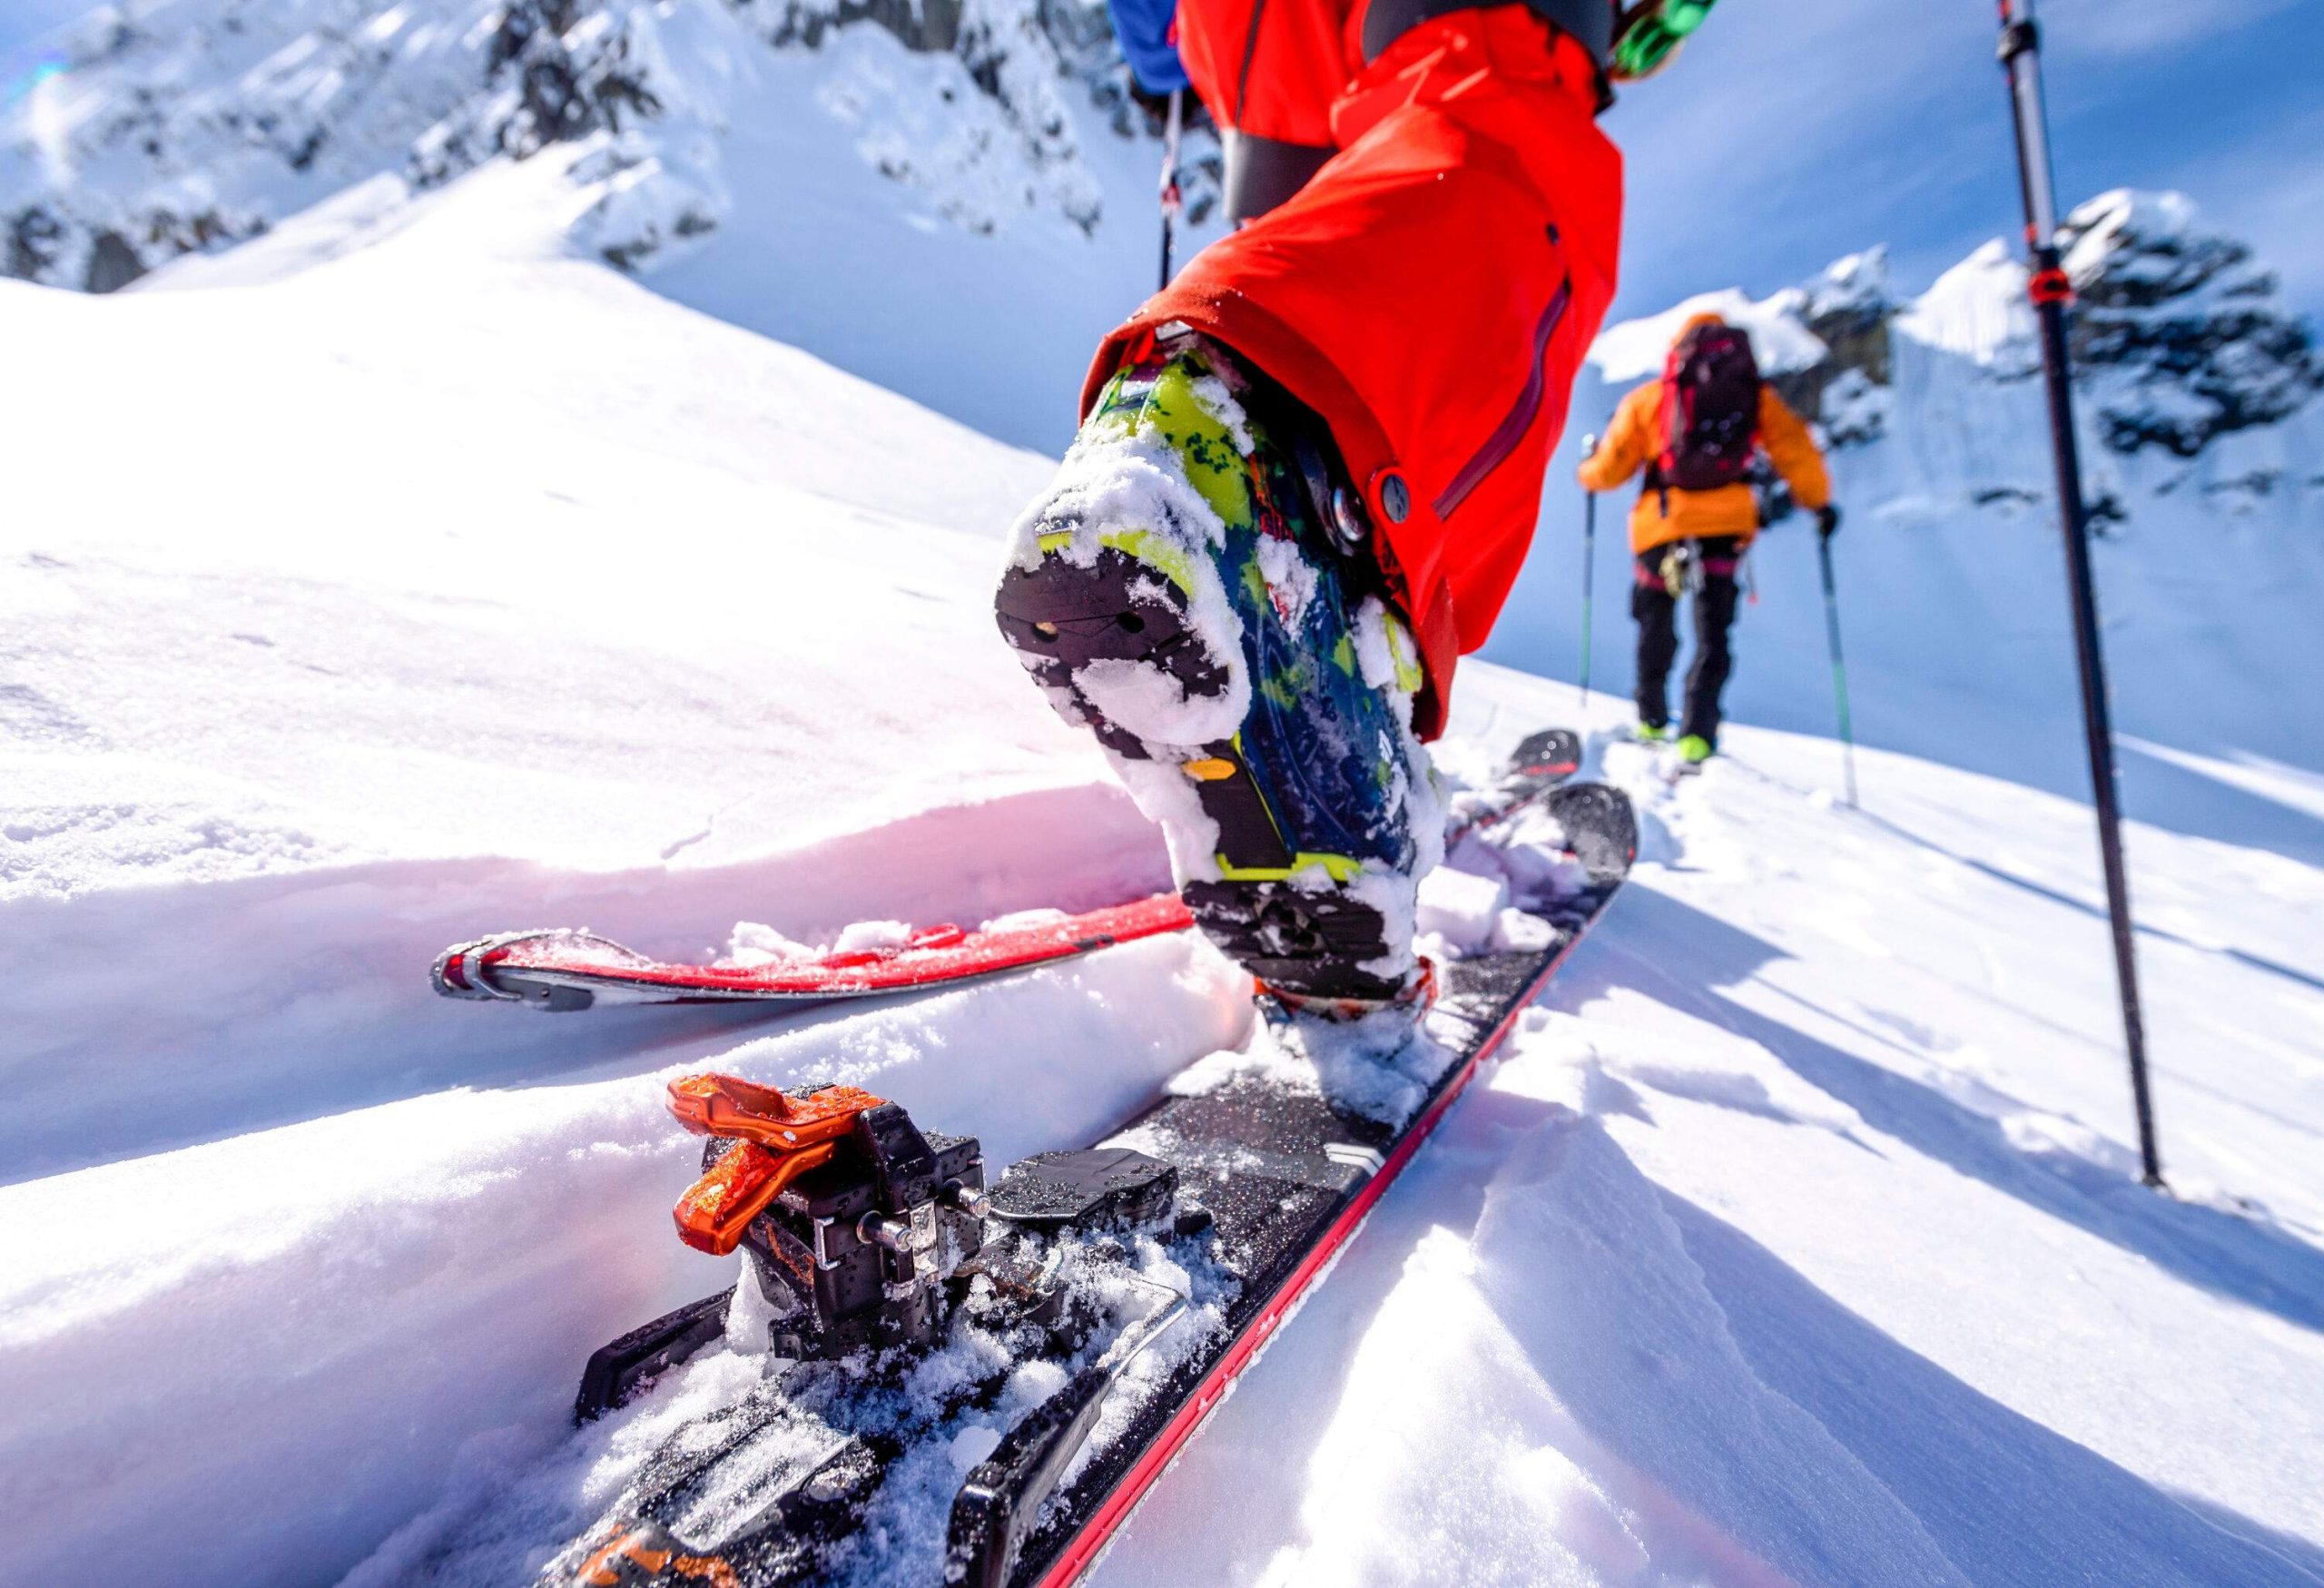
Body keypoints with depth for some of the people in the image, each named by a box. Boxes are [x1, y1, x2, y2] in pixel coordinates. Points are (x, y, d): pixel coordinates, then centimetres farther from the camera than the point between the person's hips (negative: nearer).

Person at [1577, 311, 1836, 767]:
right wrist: (1819, 502, 21)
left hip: (1661, 525, 0)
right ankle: (1697, 735, -12)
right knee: (1713, 634, 3)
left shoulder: (1648, 399, 6)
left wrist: (1588, 473, 29)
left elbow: (1611, 466, 7)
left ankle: (1652, 721, 29)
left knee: (1656, 627, 18)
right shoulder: (1757, 396, 11)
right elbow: (1796, 451, 10)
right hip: (1727, 526, 0)